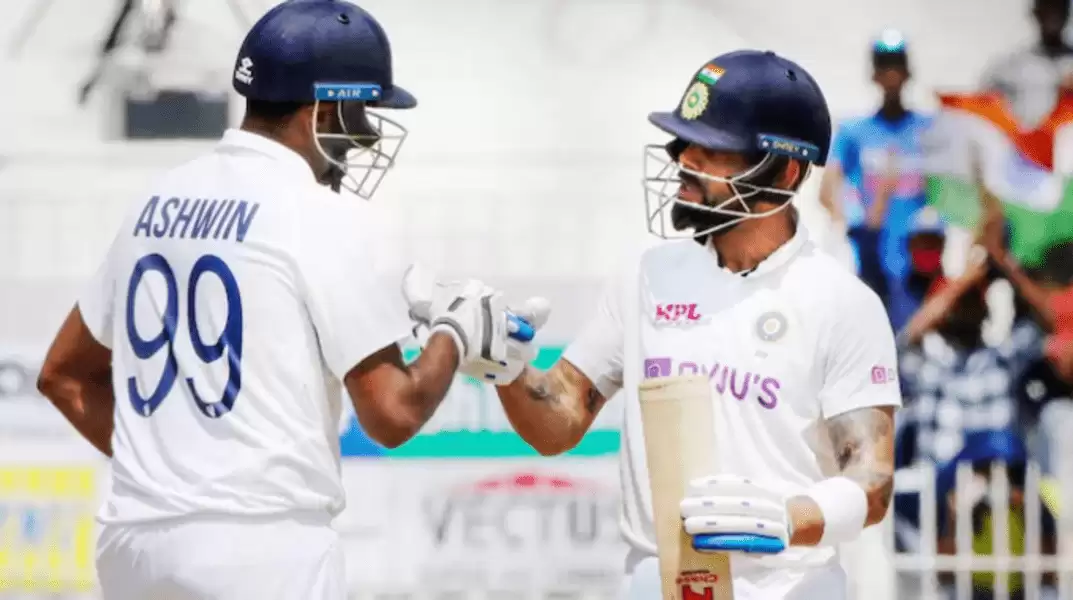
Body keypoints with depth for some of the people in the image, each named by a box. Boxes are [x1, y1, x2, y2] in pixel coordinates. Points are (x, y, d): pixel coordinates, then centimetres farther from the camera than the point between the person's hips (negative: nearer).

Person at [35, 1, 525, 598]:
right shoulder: (327, 220, -9)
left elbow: (65, 375, 20)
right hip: (262, 548, -7)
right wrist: (457, 334, 7)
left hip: (135, 541, 7)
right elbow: (393, 415, -10)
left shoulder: (159, 202, 13)